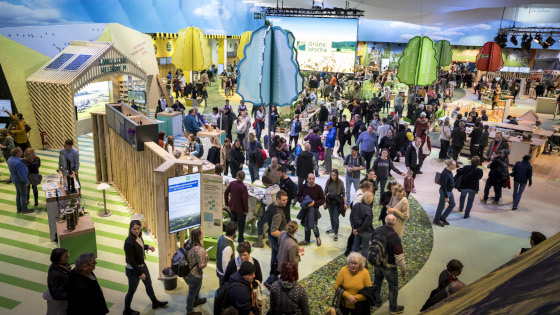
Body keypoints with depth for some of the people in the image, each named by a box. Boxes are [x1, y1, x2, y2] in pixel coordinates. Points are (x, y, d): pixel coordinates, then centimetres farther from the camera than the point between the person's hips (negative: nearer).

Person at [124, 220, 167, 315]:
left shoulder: (138, 236, -7)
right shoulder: (129, 242, -30)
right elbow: (131, 260, -26)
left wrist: (148, 247, 0)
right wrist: (140, 273, -20)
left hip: (142, 265, 8)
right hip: (133, 269, -8)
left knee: (148, 284, 24)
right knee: (132, 290, 12)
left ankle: (155, 303, 45)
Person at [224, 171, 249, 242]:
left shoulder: (232, 183, -8)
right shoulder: (243, 187, -25)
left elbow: (226, 193, 3)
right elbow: (245, 200, -25)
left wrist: (227, 203, 13)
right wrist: (246, 210, -12)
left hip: (232, 207, 5)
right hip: (241, 209, -5)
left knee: (233, 221, 24)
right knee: (241, 224, 13)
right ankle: (240, 239, 25)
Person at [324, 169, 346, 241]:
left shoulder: (340, 182, -12)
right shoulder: (328, 182, -4)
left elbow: (343, 193, -5)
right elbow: (325, 192, 5)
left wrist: (345, 203, -3)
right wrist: (324, 202, 5)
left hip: (337, 202, -3)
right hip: (330, 201, 4)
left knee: (335, 218, -6)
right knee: (331, 217, 18)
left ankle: (336, 234, 4)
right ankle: (333, 229, 40)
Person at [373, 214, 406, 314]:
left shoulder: (377, 230, -9)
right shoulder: (394, 237, -29)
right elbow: (399, 257, -23)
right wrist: (403, 270, -8)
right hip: (389, 266, -6)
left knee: (377, 283, 24)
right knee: (393, 287, 15)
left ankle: (376, 302, 42)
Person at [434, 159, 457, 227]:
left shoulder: (449, 171, 0)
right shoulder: (445, 173, -29)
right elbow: (443, 186, -28)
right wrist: (446, 197, -24)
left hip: (450, 191, 9)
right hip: (444, 192, -9)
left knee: (452, 204, 17)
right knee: (441, 206, 5)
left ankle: (443, 217, 29)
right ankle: (436, 220, 22)